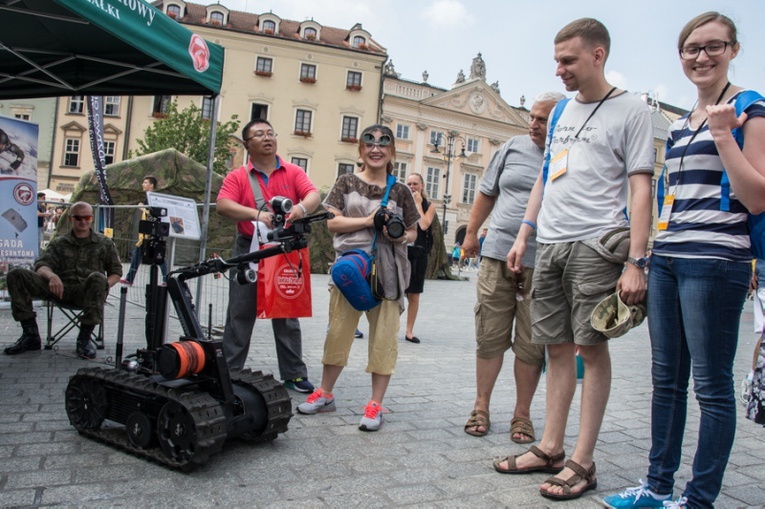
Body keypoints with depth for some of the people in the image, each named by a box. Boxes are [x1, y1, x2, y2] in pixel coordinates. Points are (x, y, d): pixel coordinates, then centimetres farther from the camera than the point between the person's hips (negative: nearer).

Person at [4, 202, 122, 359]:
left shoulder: (104, 243, 18)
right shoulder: (59, 243, 21)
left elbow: (116, 272, 14)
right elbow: (41, 265, 7)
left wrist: (103, 287, -10)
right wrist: (51, 275, -19)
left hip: (87, 293, -2)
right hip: (61, 289, 3)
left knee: (97, 278, -38)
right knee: (16, 275, -14)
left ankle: (84, 338, -28)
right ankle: (31, 334, -11)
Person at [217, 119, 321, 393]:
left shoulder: (293, 172, 6)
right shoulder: (237, 177, 2)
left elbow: (314, 195, -9)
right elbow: (223, 205, -15)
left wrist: (302, 207, -33)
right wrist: (257, 214, -31)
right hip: (249, 249, -1)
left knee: (287, 315, 8)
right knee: (241, 314, 6)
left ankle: (294, 374, 17)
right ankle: (230, 371, 17)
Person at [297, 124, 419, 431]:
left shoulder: (400, 191, 9)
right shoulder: (346, 183, 7)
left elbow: (412, 233, 13)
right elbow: (332, 222, -1)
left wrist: (400, 235, -9)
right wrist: (368, 221, -12)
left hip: (387, 271, 0)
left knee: (383, 337, 1)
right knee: (338, 330, 8)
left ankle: (376, 404, 12)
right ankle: (325, 393, 25)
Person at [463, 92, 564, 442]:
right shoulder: (513, 148, 10)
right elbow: (487, 193, 17)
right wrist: (471, 233, 17)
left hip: (541, 265, -2)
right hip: (497, 255, 2)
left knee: (531, 345, 7)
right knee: (490, 337, 7)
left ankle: (522, 414, 23)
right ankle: (481, 407, 22)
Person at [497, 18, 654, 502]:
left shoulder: (630, 109, 0)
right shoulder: (562, 111, 19)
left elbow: (640, 187, -7)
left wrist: (636, 261, -15)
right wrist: (524, 235, 15)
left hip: (595, 244, -6)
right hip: (550, 245, 6)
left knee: (592, 347, -1)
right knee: (558, 347, 9)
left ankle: (583, 462, 8)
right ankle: (550, 448, 18)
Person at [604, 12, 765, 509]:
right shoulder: (679, 124, 18)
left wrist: (723, 132, -15)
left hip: (715, 260, -7)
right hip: (666, 258, 7)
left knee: (711, 384, 0)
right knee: (666, 378, 11)